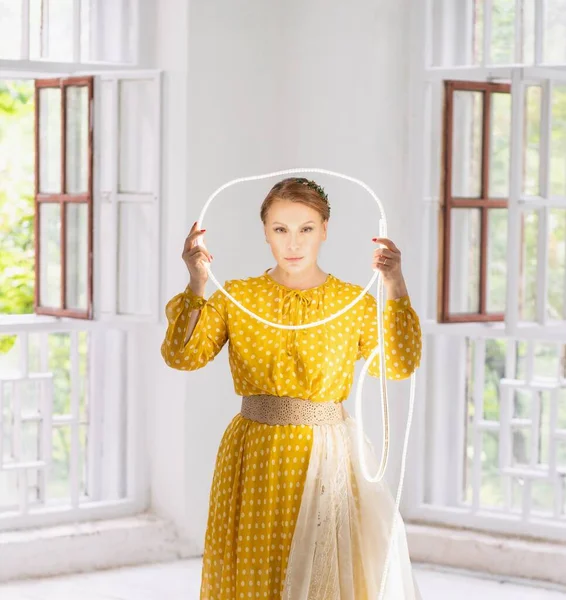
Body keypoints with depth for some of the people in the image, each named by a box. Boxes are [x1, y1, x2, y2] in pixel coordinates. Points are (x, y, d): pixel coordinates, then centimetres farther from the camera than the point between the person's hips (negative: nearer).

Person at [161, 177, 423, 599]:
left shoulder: (355, 302, 4)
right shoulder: (235, 296, 4)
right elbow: (183, 356, -8)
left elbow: (400, 365, -9)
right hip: (255, 462, 0)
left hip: (329, 460, 0)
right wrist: (197, 286, -19)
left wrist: (395, 288, -16)